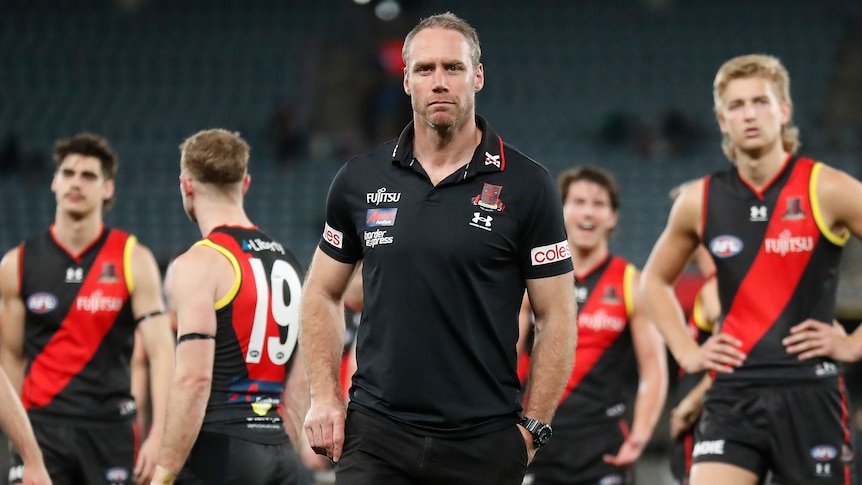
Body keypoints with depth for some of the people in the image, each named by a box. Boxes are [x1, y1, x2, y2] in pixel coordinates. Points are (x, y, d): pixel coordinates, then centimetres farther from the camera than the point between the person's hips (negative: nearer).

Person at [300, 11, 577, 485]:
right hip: (376, 435, 1)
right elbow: (323, 292, 16)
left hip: (484, 444, -1)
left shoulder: (526, 185, -1)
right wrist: (323, 397, 5)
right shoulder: (360, 180, 6)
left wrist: (531, 428, -5)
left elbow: (556, 318, 1)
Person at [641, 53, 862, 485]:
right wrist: (685, 351, 12)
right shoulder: (699, 202, 6)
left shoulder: (826, 190, -4)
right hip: (733, 396, 2)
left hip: (809, 394, -2)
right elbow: (655, 279, 24)